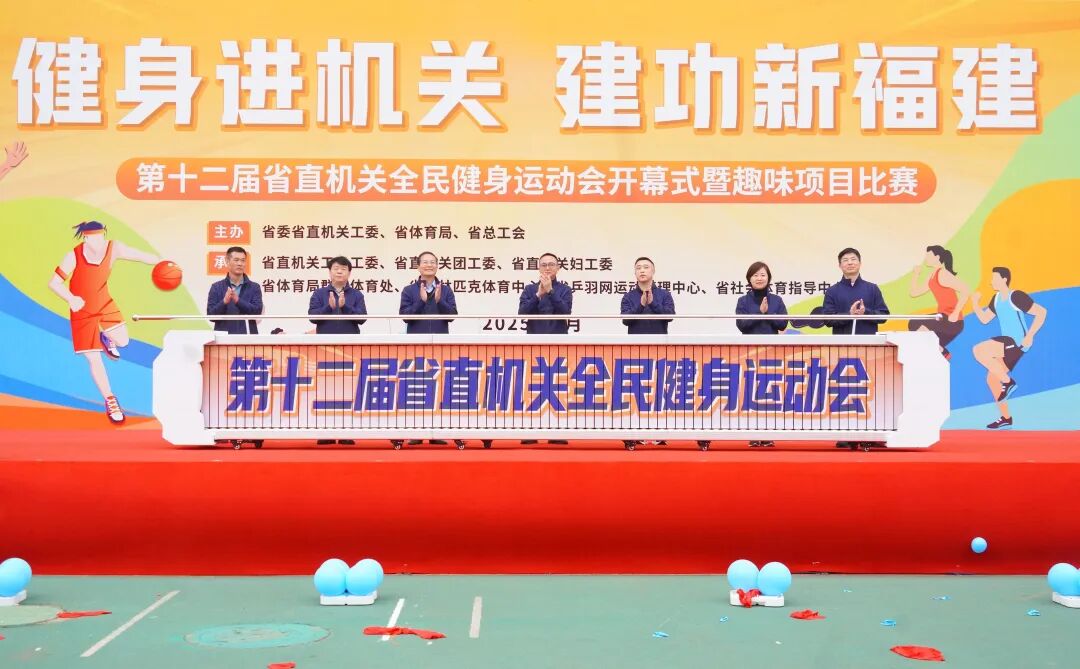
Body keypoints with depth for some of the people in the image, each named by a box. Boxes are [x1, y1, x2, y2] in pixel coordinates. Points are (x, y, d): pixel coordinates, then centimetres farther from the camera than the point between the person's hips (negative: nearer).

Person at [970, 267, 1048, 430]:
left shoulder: (1017, 296, -14)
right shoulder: (997, 299, 12)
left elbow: (1041, 312, -17)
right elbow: (984, 319, 18)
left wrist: (1030, 336, -21)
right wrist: (975, 303, 5)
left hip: (1017, 342, -9)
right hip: (1008, 344, 9)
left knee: (979, 350, -24)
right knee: (992, 379, 9)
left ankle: (1008, 381, -14)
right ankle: (1006, 418, 18)